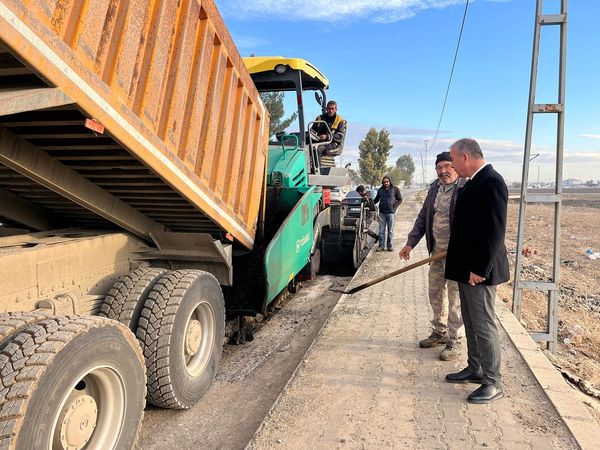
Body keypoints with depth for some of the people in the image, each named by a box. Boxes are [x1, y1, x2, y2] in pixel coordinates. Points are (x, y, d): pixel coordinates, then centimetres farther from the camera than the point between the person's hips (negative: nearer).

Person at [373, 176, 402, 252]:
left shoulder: (395, 189, 1)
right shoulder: (380, 190, 10)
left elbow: (400, 200, 4)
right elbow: (376, 199, 19)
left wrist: (395, 207, -10)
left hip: (391, 212, -3)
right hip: (382, 212, 3)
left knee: (390, 230, 2)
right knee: (381, 230, 4)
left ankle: (390, 246, 9)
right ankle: (381, 245, 9)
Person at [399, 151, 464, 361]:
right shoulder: (434, 189, 10)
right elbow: (423, 218, 15)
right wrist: (410, 243, 12)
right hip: (436, 252, 7)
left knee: (455, 299, 3)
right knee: (435, 294, 17)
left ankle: (454, 341, 18)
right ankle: (440, 332, 35)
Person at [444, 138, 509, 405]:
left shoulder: (492, 182, -17)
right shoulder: (473, 182, 12)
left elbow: (495, 230, -23)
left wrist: (479, 269, -22)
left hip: (480, 270, -10)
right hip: (466, 267, 10)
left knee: (484, 325, 1)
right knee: (471, 323, 19)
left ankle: (493, 383, 15)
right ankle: (475, 369, 34)